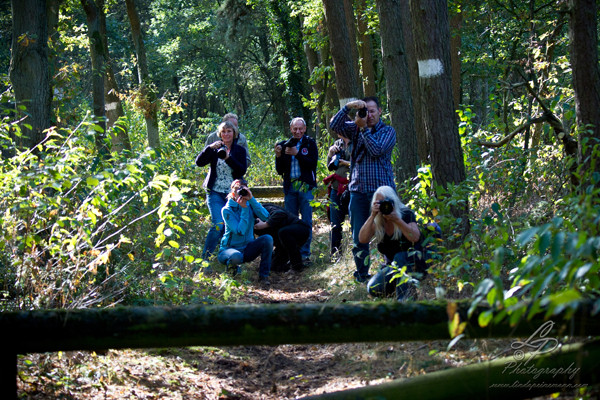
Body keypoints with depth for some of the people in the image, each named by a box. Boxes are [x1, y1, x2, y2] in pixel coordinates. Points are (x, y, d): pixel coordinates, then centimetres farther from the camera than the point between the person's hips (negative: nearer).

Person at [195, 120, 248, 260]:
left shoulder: (239, 150, 6)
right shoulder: (214, 148, 4)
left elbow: (242, 171, -8)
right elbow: (199, 162, -9)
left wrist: (228, 158, -21)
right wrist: (210, 148, -23)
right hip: (215, 193, -2)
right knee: (218, 224, -15)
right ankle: (205, 257, -6)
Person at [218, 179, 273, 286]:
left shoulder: (249, 205, 2)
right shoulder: (227, 210, -12)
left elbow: (265, 216, -18)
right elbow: (240, 231, -24)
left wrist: (251, 199, -23)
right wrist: (244, 209, -25)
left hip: (247, 249, 5)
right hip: (229, 248, -5)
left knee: (267, 239, -23)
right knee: (236, 257, -42)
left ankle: (263, 276, -16)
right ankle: (231, 265, -1)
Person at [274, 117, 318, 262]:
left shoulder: (310, 144, 4)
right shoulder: (285, 145, 11)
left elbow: (313, 163, -9)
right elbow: (280, 170, 9)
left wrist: (297, 154, -18)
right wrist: (278, 156, -8)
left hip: (306, 187, -3)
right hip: (290, 187, 3)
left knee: (306, 221, -3)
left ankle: (304, 253, 1)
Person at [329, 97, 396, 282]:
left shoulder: (388, 131, 4)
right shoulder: (355, 129, 13)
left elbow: (377, 150, -12)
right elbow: (334, 125, -1)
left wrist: (364, 128, -10)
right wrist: (348, 107, -11)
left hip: (381, 189, -3)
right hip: (358, 190, 3)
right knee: (359, 237, 5)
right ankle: (362, 273, 12)